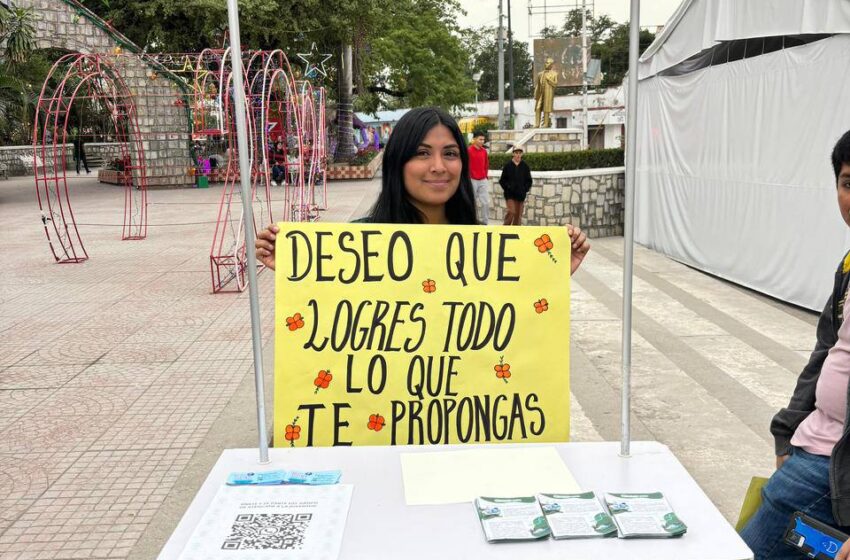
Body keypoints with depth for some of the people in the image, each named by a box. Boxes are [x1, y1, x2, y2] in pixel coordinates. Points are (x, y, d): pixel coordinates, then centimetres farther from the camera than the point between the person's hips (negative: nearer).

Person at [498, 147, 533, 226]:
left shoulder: (525, 166, 4)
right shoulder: (508, 165, -2)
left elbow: (529, 180, 10)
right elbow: (502, 180, 2)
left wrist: (525, 189, -4)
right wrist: (507, 187, -12)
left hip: (520, 194, 3)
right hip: (510, 194, -3)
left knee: (518, 214, 6)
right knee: (511, 212, -14)